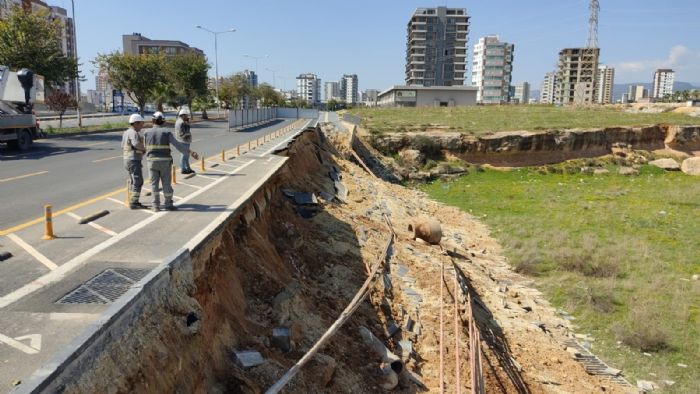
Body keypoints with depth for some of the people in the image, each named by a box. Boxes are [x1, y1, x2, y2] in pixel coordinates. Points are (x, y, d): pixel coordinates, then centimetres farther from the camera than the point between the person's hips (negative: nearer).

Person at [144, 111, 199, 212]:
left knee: (154, 183, 9)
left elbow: (145, 148, 11)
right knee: (166, 183, 6)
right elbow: (178, 145, -11)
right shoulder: (166, 132, -6)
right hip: (165, 162, -2)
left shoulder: (147, 133, 2)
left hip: (152, 161, 2)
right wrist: (191, 153, -8)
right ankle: (168, 204, 11)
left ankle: (156, 205, 8)